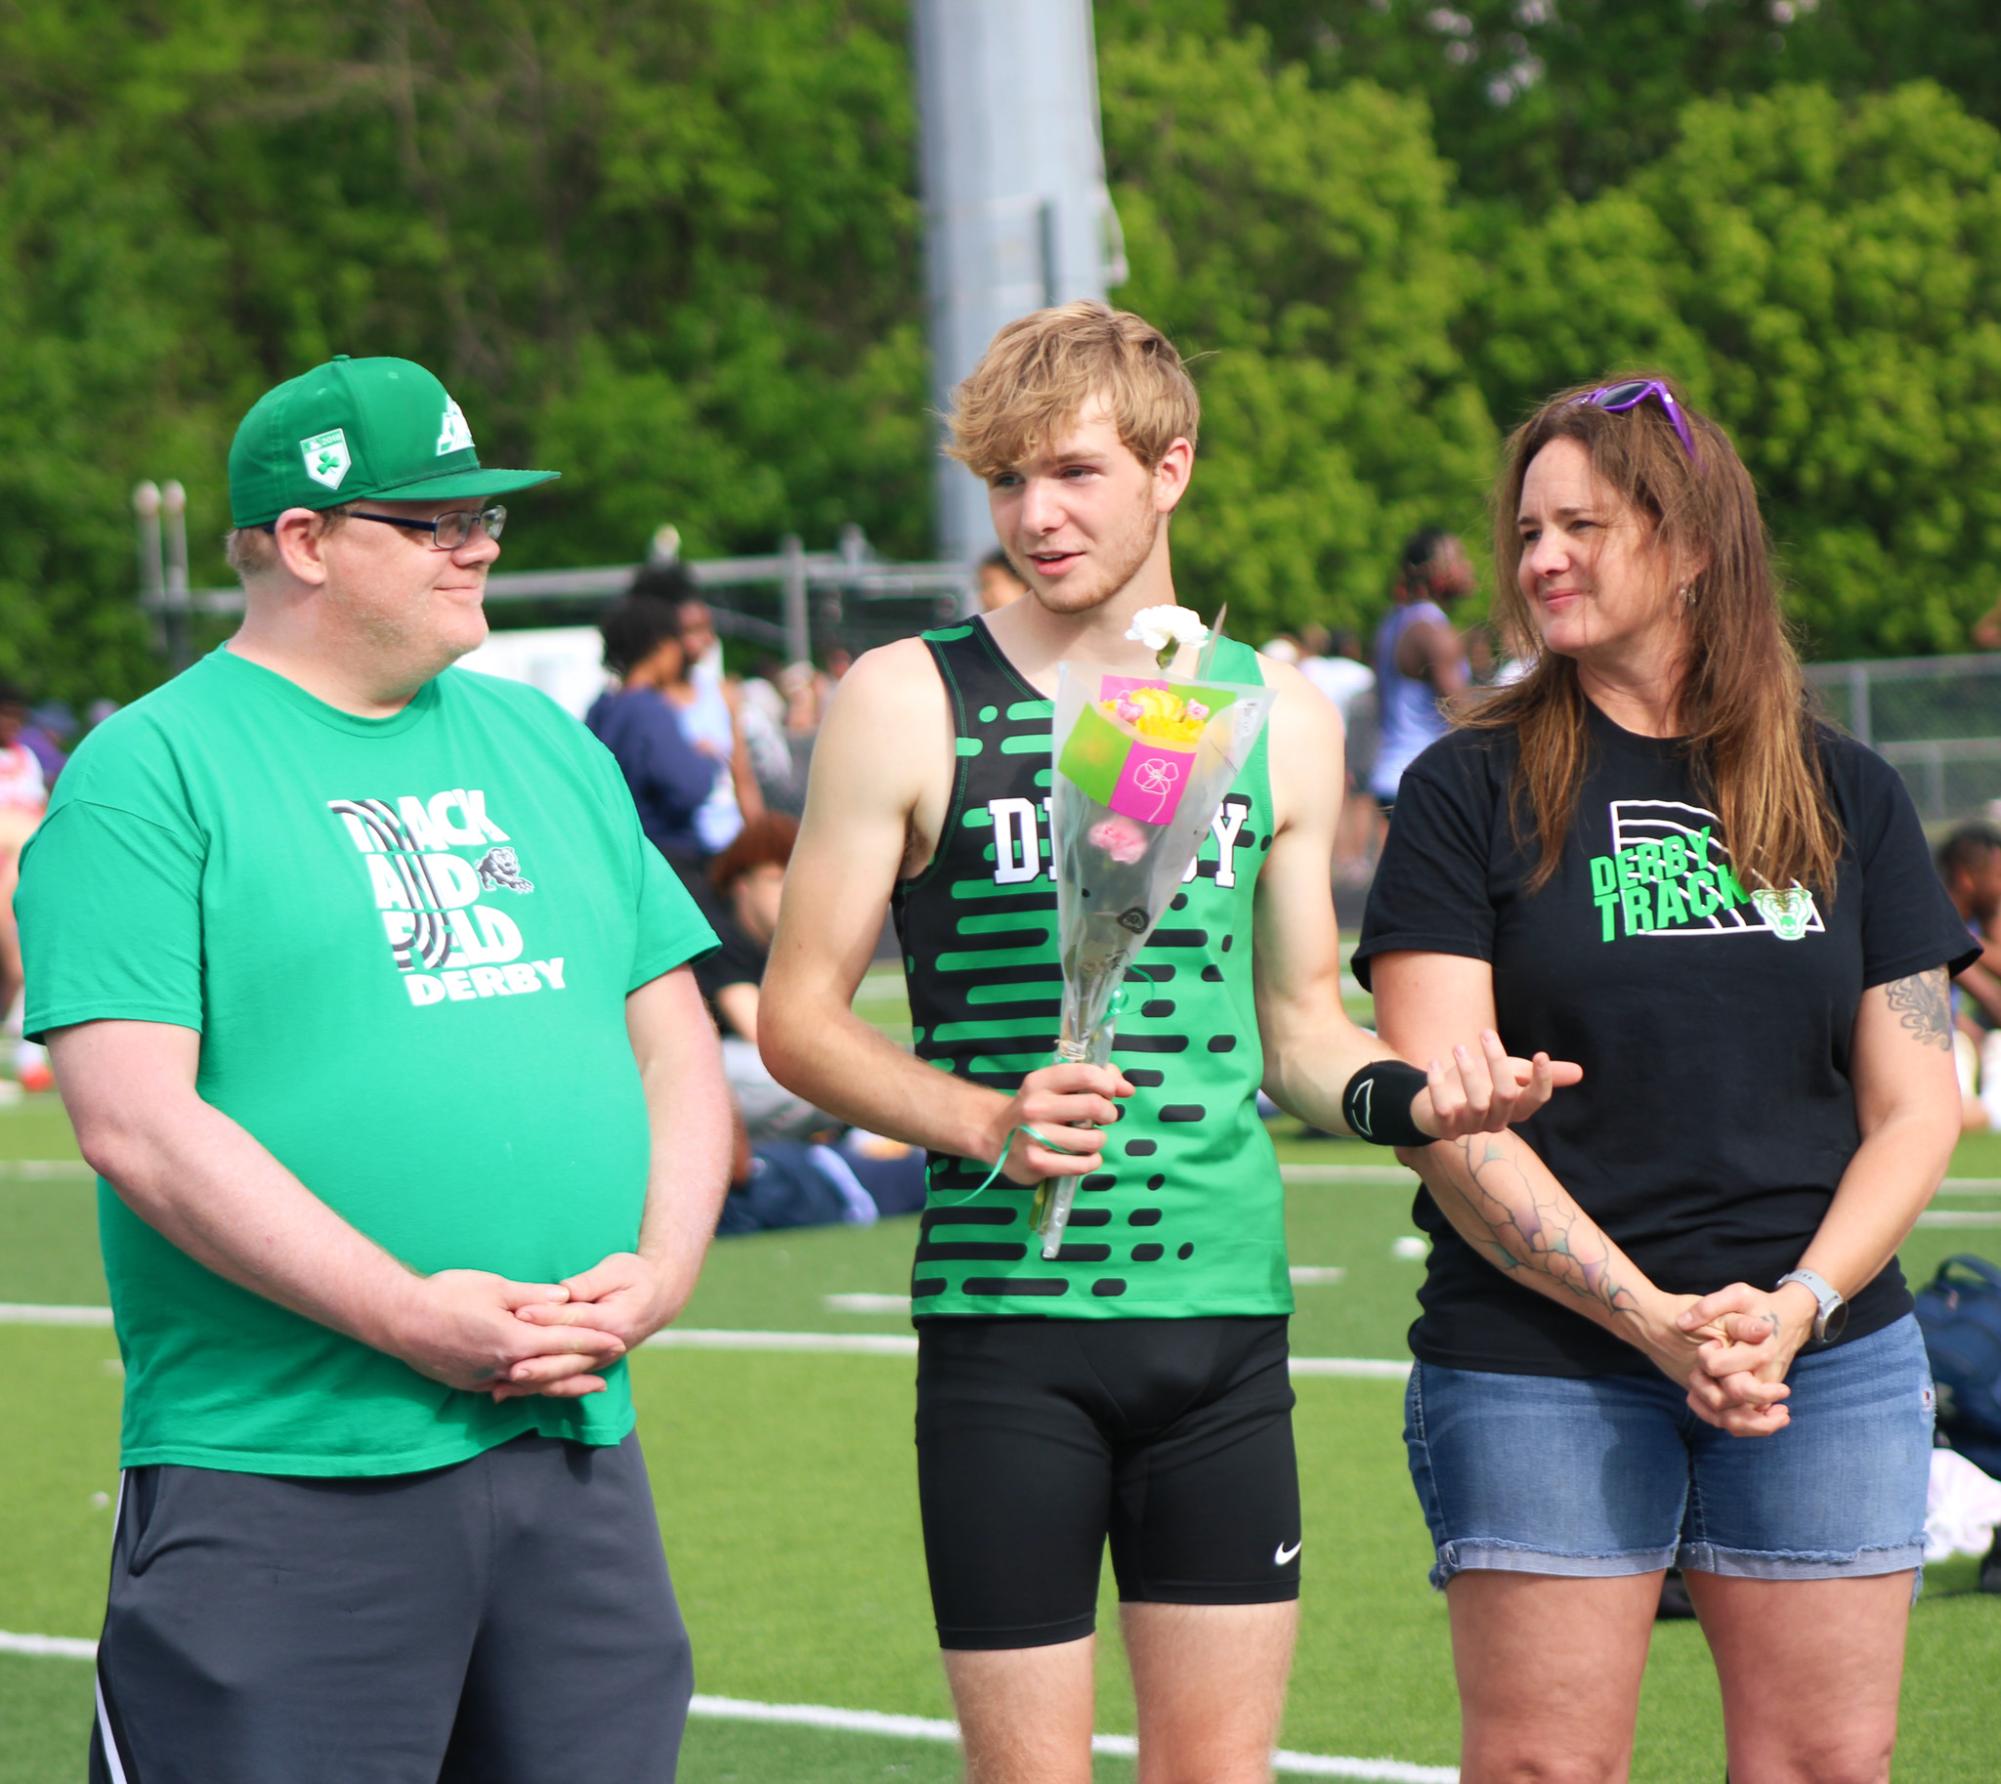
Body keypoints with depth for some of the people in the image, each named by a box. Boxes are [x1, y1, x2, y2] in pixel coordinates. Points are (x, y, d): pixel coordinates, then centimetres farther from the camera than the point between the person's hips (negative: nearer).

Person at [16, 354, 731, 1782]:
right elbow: (137, 1123, -13)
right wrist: (410, 1315, -16)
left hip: (576, 1455, 6)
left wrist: (656, 1274, -2)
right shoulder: (151, 773, -4)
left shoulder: (545, 748, 17)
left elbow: (677, 1053, 18)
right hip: (282, 1486, -6)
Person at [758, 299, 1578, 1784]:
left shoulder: (1280, 720, 11)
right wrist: (984, 1123, -16)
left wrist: (1405, 1092, -3)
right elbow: (801, 1018, 1)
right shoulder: (911, 705, 0)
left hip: (1226, 1303, 3)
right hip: (1007, 1314, -3)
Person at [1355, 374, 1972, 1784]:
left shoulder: (1846, 794, 11)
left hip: (1830, 1360, 3)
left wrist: (1799, 1303, -8)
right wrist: (1658, 1323, -15)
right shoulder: (1471, 792, 2)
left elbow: (1917, 1104, 9)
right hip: (1539, 1360, -2)